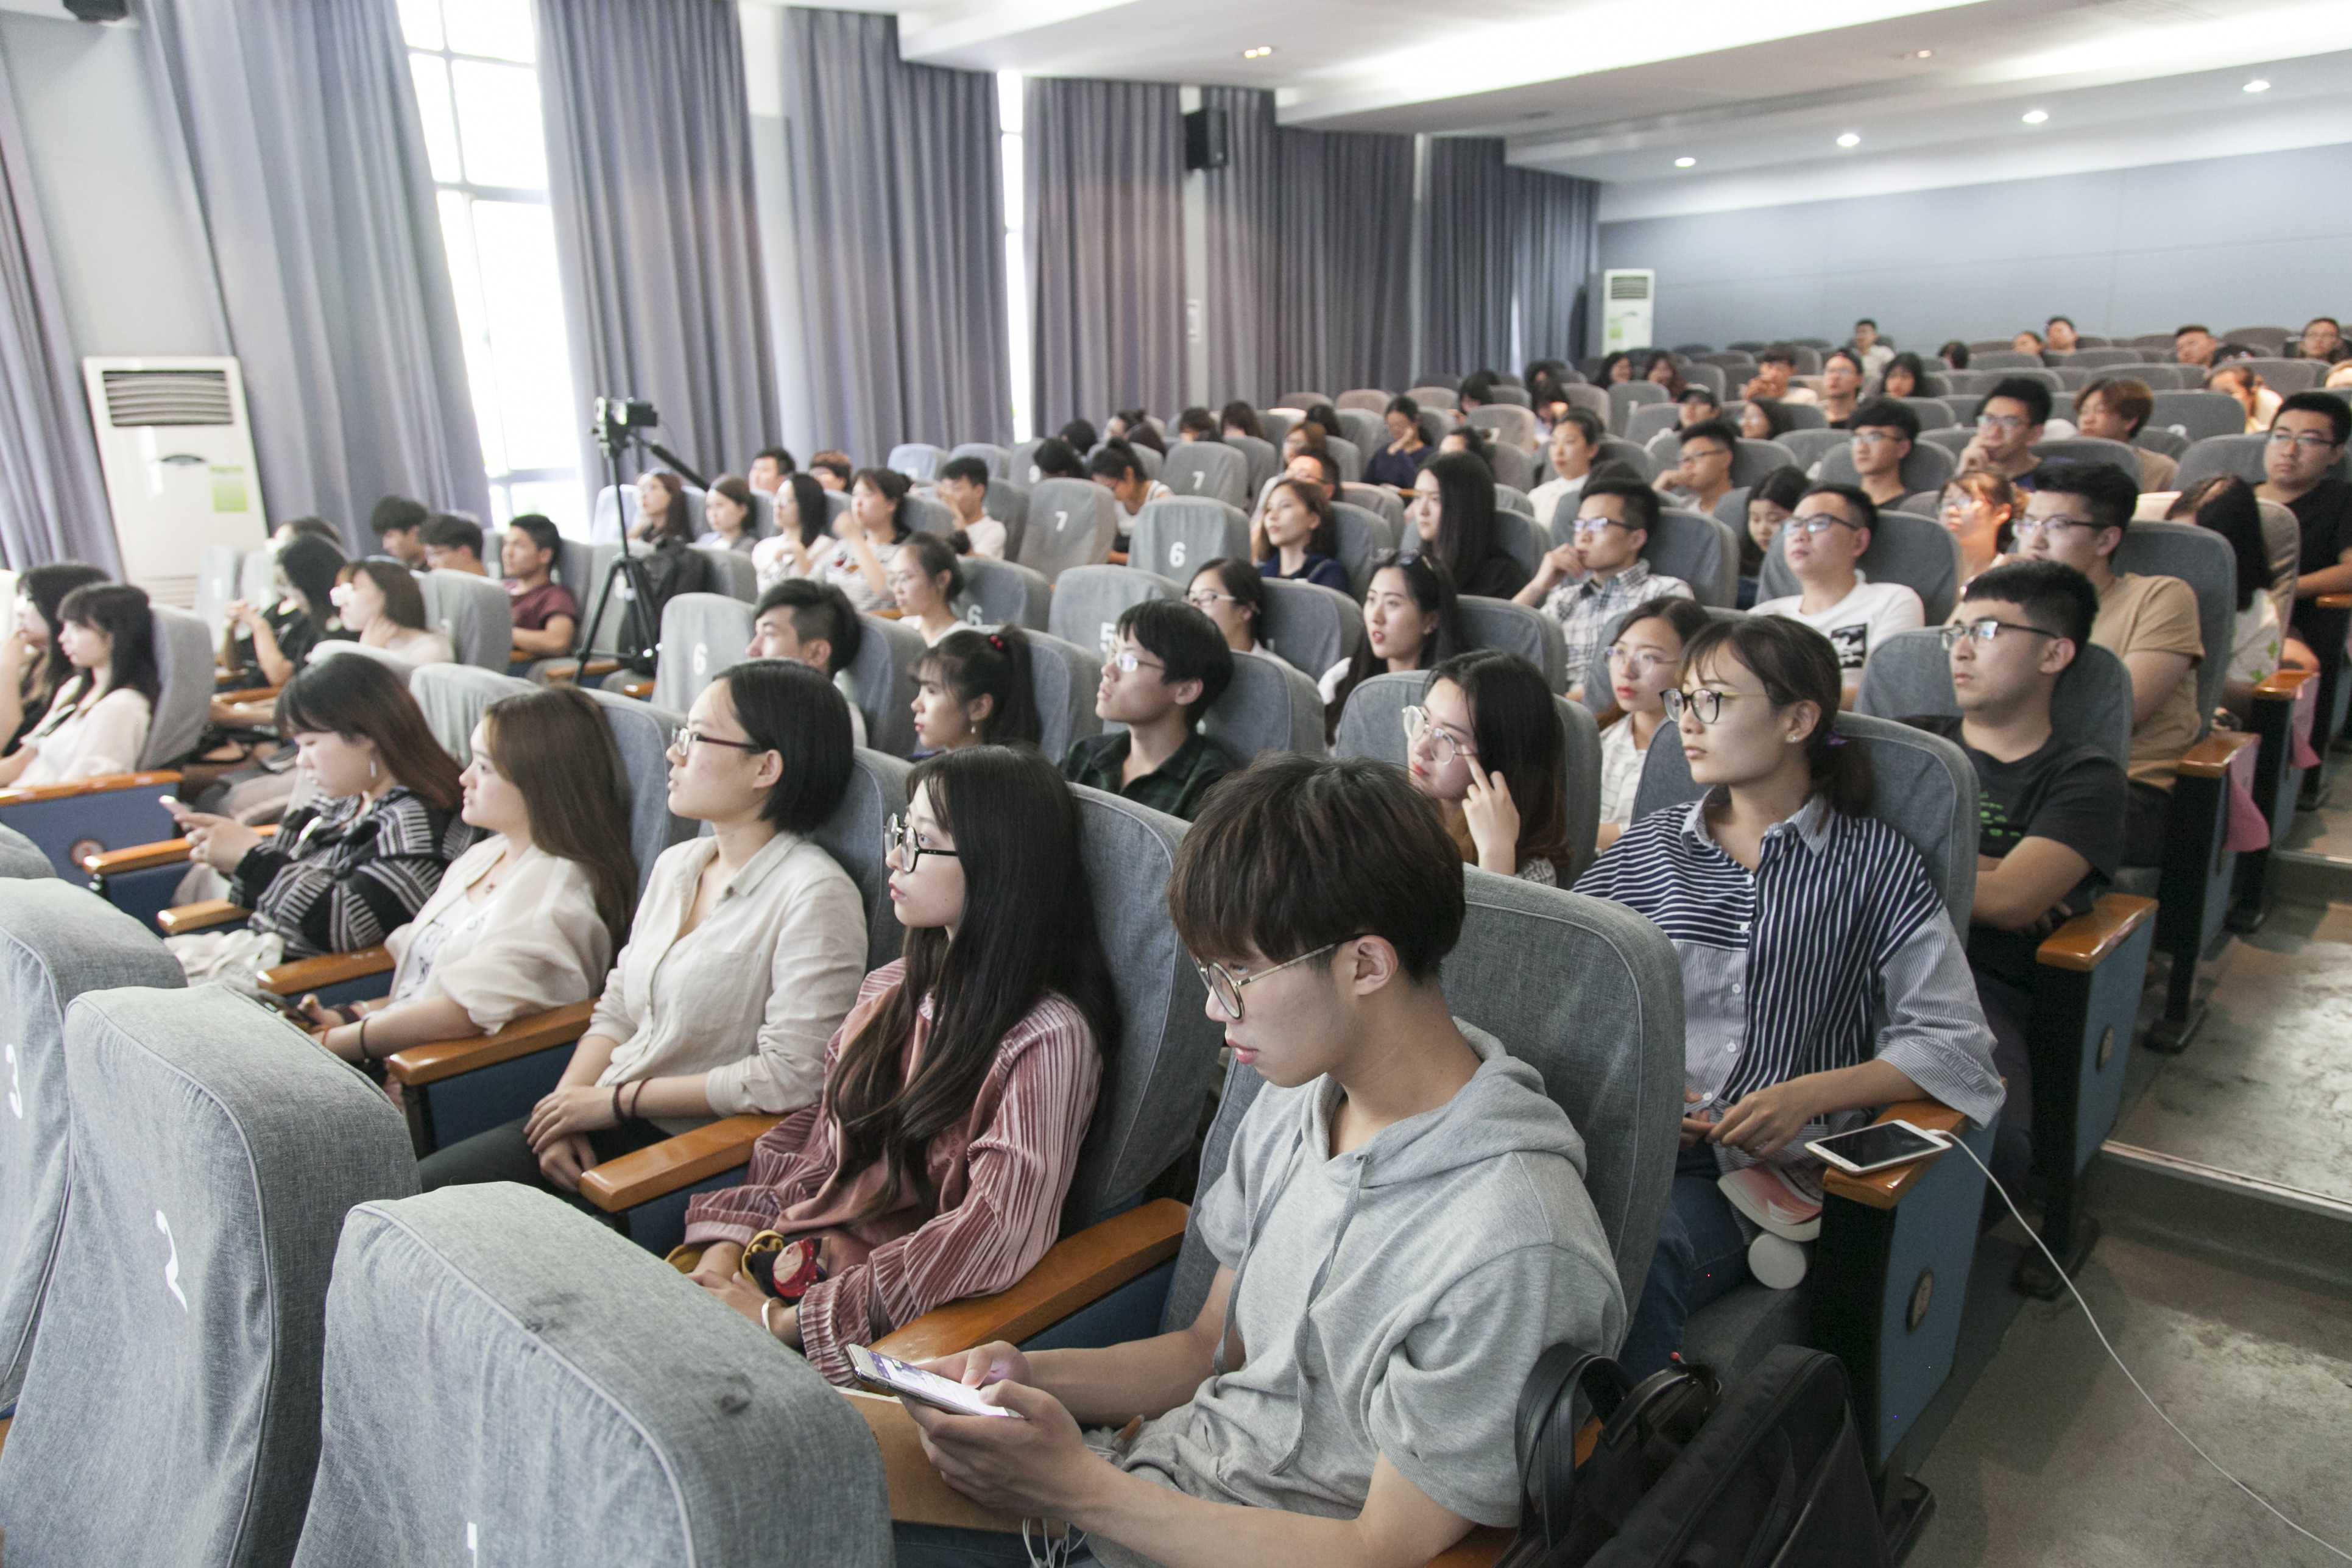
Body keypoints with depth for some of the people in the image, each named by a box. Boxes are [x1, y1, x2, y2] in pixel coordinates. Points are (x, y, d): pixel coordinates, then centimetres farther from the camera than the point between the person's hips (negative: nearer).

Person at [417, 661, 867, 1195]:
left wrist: (617, 1100, -13)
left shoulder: (814, 895, -16)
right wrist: (570, 1102, -4)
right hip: (602, 1124, 8)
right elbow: (617, 1010, 15)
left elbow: (790, 1076, -20)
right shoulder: (677, 863, 11)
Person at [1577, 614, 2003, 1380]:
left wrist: (1808, 1094, -12)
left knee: (1643, 1258, -36)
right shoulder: (1652, 844, 19)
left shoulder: (1876, 864, 10)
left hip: (1759, 1165, -2)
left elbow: (1956, 1042, 3)